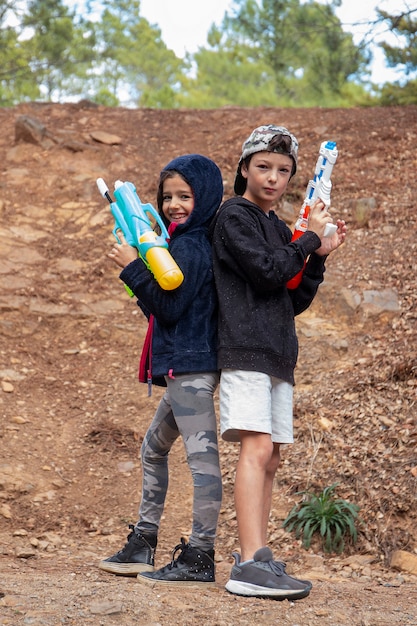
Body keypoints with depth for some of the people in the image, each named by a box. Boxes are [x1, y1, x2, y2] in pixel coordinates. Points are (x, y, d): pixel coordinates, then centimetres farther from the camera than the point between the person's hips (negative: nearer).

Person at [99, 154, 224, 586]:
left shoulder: (189, 246, -13)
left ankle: (200, 557, -9)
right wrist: (138, 269, 11)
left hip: (190, 365, -12)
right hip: (186, 365, 12)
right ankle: (142, 545, 27)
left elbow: (169, 307, -18)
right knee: (153, 448, 19)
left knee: (201, 454, -10)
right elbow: (163, 309, 20)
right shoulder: (191, 242, 18)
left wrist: (133, 268, -14)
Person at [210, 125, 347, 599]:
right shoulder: (233, 216, -2)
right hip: (245, 350, -8)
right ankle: (251, 565, -24)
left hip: (278, 355, 8)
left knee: (269, 459, 6)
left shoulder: (280, 231, 21)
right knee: (256, 448, -18)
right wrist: (310, 238, -3)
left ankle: (254, 559, 9)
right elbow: (266, 271, -15)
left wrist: (319, 256, 8)